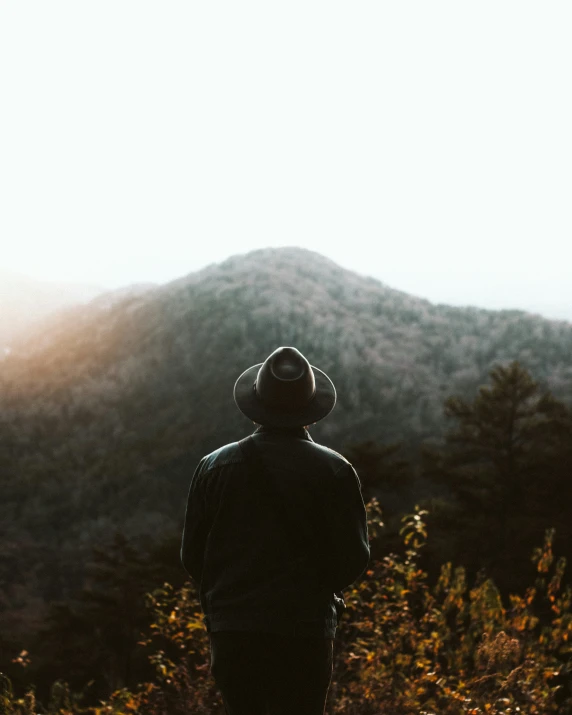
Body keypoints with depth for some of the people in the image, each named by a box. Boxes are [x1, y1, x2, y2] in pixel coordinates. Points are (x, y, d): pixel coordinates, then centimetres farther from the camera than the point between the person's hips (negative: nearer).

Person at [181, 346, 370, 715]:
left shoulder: (214, 466, 0)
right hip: (305, 635, -2)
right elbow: (354, 559, -6)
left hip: (232, 632, 3)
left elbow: (192, 556, 4)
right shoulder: (334, 470, -7)